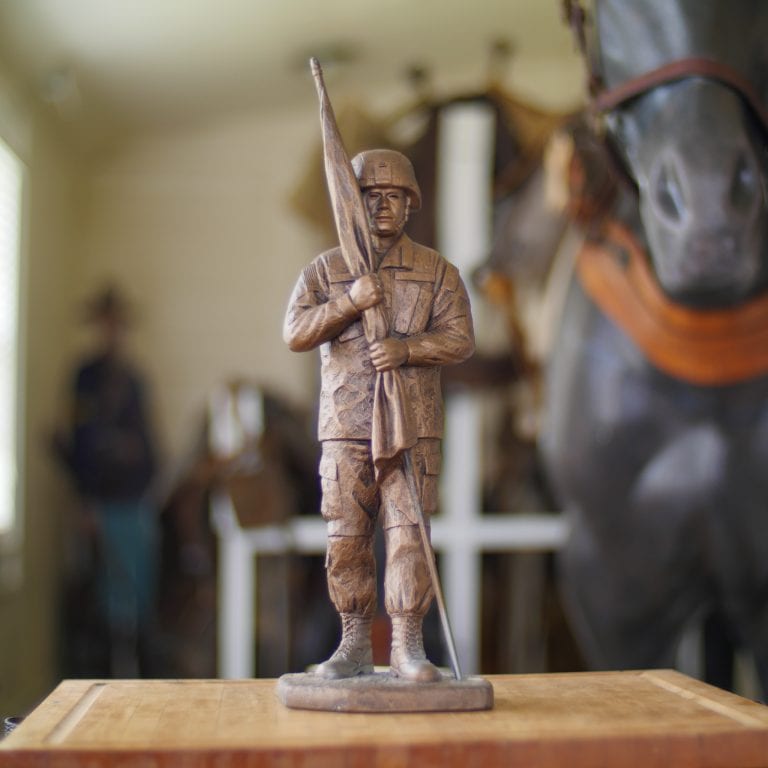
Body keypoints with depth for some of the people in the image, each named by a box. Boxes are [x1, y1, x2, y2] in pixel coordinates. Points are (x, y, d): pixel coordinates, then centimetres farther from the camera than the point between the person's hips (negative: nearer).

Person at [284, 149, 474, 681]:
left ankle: (408, 647, 2)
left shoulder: (436, 271, 9)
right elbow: (296, 332, -2)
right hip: (345, 426, 1)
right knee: (346, 537, 3)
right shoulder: (325, 269, 9)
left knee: (408, 533, -4)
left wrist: (406, 348, -18)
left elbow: (460, 338, -1)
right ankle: (355, 645, 14)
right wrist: (350, 302, -16)